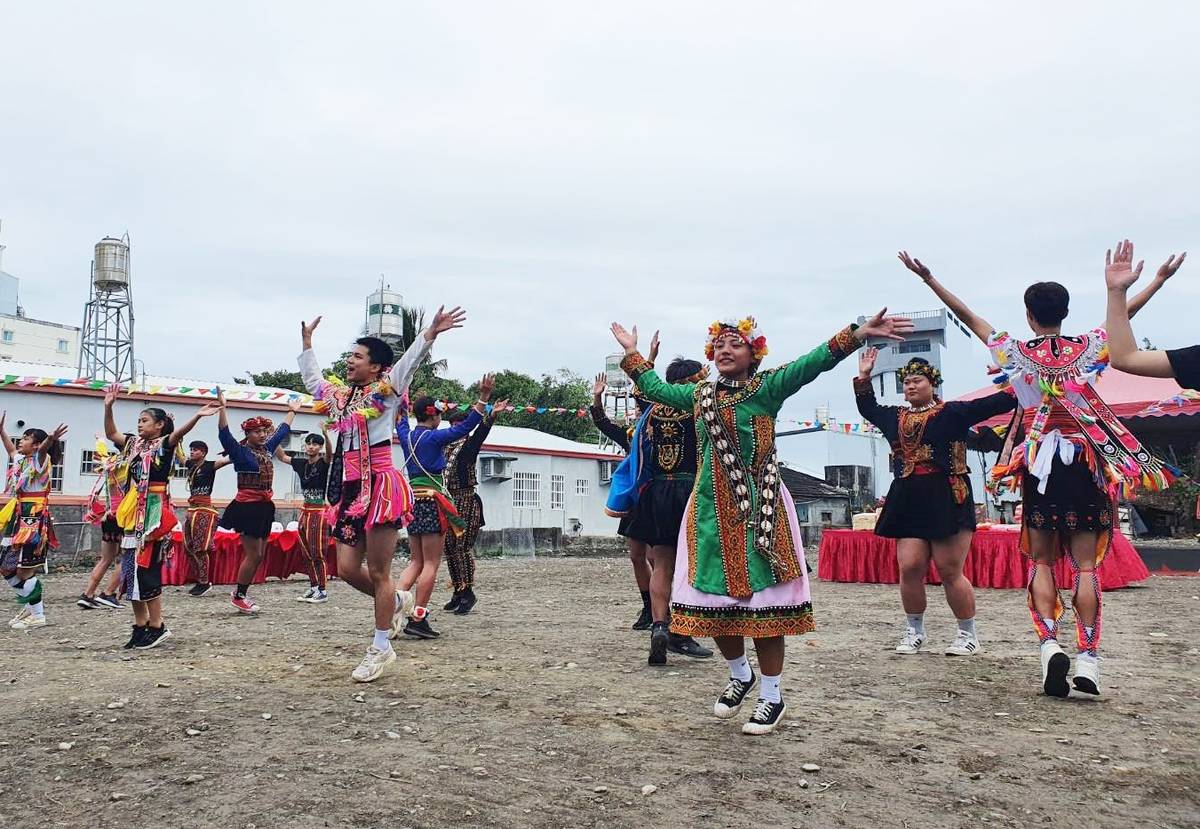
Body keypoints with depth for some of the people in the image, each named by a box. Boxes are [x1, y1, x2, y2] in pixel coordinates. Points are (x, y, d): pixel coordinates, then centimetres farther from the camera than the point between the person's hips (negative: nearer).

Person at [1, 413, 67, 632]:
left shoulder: (40, 460, -8)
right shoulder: (19, 461, 15)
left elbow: (43, 449, -30)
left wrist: (50, 439, -51)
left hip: (33, 520, -9)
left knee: (24, 570, -7)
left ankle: (37, 615, 2)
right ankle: (30, 604, 26)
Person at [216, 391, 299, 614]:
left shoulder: (267, 449, 12)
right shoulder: (240, 452, -7)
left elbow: (282, 432, 27)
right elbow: (224, 434, -21)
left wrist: (292, 411, 37)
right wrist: (223, 407, -32)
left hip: (264, 507, 8)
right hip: (247, 507, -8)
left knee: (258, 555, 9)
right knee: (253, 554, -6)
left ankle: (240, 592, 20)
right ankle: (239, 596, 8)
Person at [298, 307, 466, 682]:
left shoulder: (384, 391, -3)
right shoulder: (340, 395, 17)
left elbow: (408, 363, -17)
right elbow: (312, 378, 34)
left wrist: (430, 333, -30)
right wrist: (307, 341, 41)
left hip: (380, 487, -7)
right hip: (351, 490, 7)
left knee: (378, 572, -3)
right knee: (348, 570, 5)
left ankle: (381, 647, 9)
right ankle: (398, 601, 32)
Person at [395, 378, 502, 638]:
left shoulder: (408, 436, 9)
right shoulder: (435, 437, -10)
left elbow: (401, 423, 32)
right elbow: (467, 427, -19)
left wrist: (402, 404, 50)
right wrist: (483, 397, -22)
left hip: (412, 499, 8)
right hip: (431, 500, -8)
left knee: (416, 562, 14)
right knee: (431, 564, -2)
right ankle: (418, 620, -3)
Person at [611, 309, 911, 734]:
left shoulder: (767, 388, -1)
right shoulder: (699, 394, 14)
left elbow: (813, 362, -13)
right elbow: (655, 387, 28)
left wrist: (857, 334, -24)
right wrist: (632, 354, 32)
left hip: (758, 510, -5)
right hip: (710, 511, 5)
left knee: (762, 600, -3)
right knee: (714, 601, 6)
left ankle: (772, 697, 12)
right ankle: (740, 675, 33)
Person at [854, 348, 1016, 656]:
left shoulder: (952, 412, 2)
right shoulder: (895, 417, 18)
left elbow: (993, 404, -5)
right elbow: (868, 409, 33)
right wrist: (864, 377, 25)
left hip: (946, 501, -5)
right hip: (908, 502, 5)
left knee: (949, 570, -3)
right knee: (910, 568, -1)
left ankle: (968, 634, 12)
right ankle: (914, 631, 16)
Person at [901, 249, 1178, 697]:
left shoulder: (1016, 353, 0)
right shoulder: (1087, 349, 2)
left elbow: (968, 316, 3)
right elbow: (1124, 314, 13)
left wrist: (929, 278, 7)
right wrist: (1160, 279, 26)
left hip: (1038, 466, 0)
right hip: (1085, 463, 0)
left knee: (1041, 561, 7)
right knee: (1085, 563, 2)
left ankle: (1049, 644, -12)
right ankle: (1087, 658, -3)